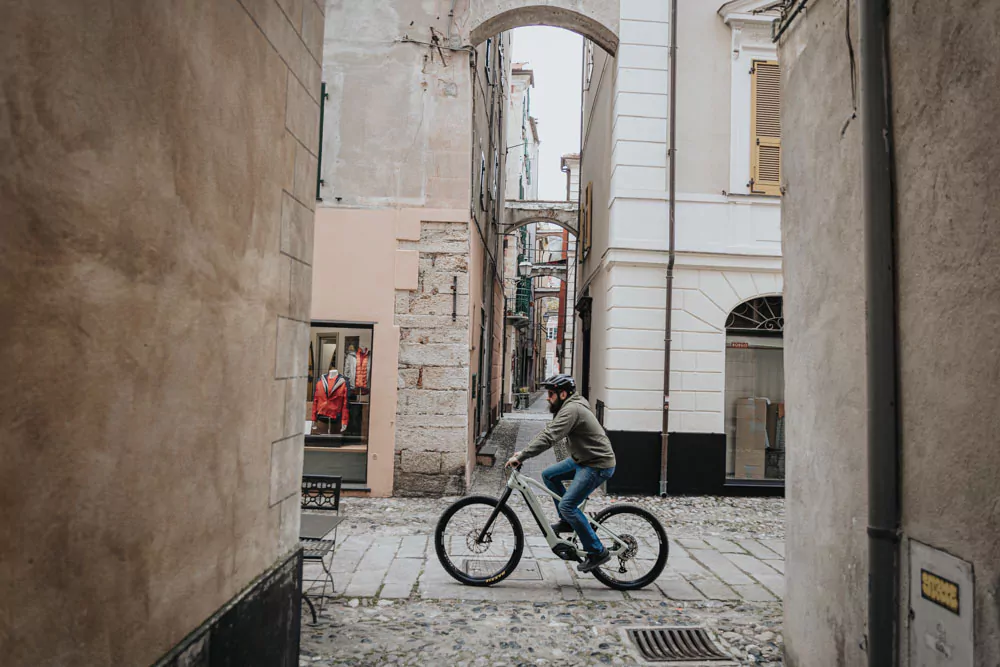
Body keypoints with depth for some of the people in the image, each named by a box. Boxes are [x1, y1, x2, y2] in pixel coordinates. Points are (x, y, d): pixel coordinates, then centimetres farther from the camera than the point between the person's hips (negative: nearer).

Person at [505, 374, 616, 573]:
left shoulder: (572, 410, -22)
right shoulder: (566, 408, 10)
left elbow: (548, 438, -30)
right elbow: (547, 431, 12)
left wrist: (521, 457, -28)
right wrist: (523, 452, 4)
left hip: (597, 465, -10)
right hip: (581, 459, 10)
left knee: (567, 505, -13)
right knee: (548, 475, 10)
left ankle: (597, 552, -2)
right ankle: (567, 521, 20)